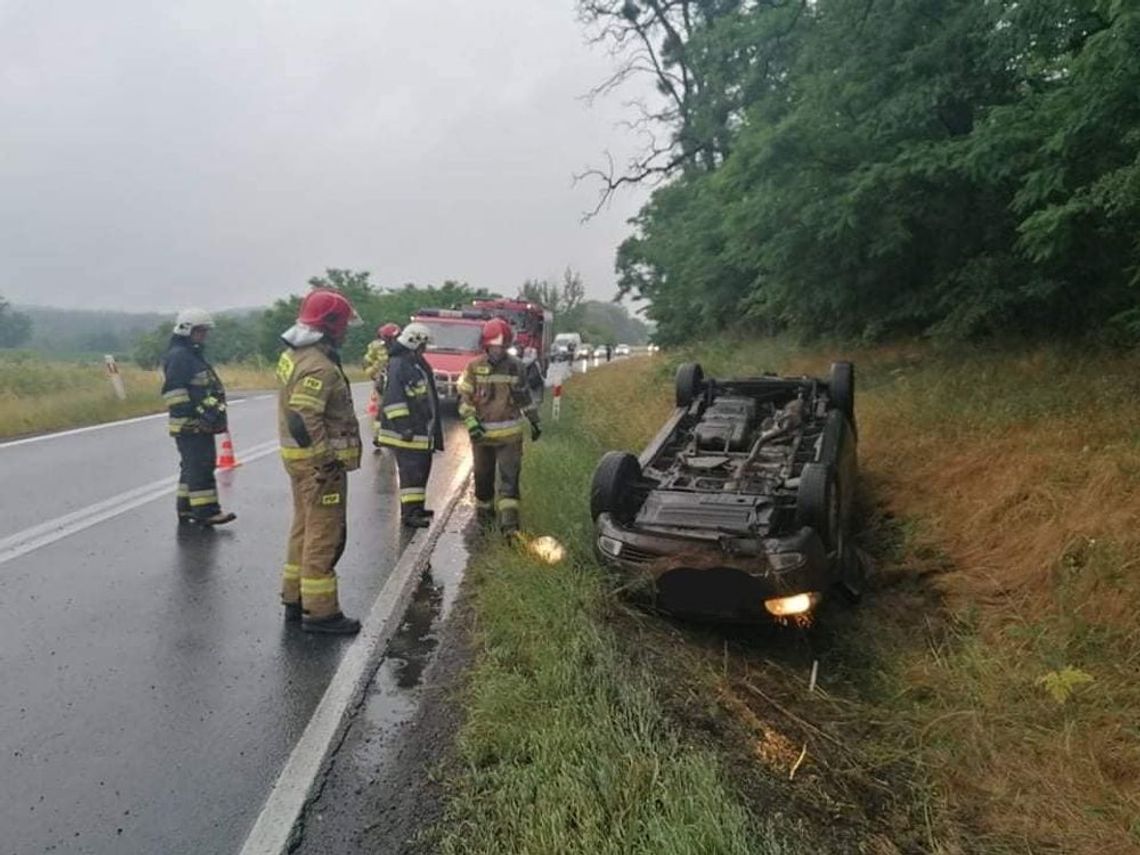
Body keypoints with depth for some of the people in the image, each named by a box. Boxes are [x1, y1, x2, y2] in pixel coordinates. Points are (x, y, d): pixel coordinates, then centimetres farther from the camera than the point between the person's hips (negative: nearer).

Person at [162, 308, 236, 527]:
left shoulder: (193, 355, 21)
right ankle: (206, 511, -10)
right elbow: (173, 391, -22)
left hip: (200, 424, 11)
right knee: (201, 467, -11)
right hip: (190, 426, -11)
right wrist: (191, 414, -23)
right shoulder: (179, 356, -13)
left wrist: (216, 418, 27)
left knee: (192, 467, 15)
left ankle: (186, 508, 23)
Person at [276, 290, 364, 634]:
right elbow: (303, 420, -28)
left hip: (299, 456, 11)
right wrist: (327, 461, -21)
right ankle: (319, 611, 4)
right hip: (319, 462, -11)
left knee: (305, 528, 19)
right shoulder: (319, 366, -21)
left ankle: (295, 599, 30)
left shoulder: (294, 356, 12)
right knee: (325, 535, -3)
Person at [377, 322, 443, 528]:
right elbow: (393, 399, -21)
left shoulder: (419, 365, 18)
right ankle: (409, 513, -6)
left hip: (422, 430, 10)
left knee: (421, 468, 16)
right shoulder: (399, 365, -14)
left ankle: (416, 507, 27)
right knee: (411, 471, -9)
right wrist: (403, 426, -24)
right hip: (406, 432, -10)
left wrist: (433, 430, 26)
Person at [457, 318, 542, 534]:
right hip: (482, 432, 0)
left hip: (510, 433, 0)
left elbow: (524, 396, 15)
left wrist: (535, 421, 18)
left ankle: (509, 523, -11)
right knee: (483, 477, 13)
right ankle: (484, 511, 34)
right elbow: (465, 398, -3)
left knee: (509, 477, -8)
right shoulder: (474, 367, -3)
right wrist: (471, 423, -15)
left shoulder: (516, 366, 3)